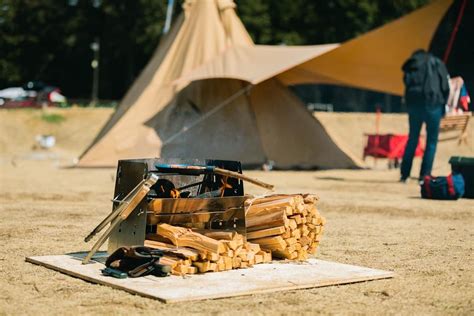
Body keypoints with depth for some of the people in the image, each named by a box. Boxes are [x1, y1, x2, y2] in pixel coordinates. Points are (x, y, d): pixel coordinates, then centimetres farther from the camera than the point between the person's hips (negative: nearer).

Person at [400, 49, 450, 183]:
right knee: (431, 141, 5)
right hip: (432, 105, -3)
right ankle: (424, 174, -2)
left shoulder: (410, 66, 19)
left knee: (412, 140, 14)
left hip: (413, 105, 3)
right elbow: (445, 87, 3)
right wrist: (443, 106, 10)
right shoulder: (436, 63, 11)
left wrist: (408, 105, 13)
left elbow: (407, 85, 11)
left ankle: (404, 174, 12)